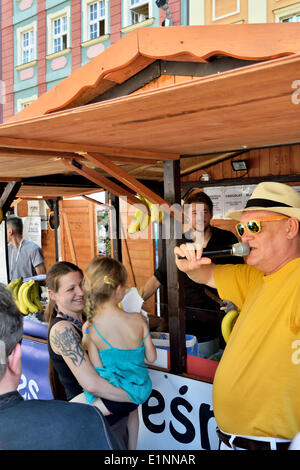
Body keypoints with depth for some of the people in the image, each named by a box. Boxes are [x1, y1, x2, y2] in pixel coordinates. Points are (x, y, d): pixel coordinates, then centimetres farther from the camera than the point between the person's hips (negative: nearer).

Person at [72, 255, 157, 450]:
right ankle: (132, 448, 54)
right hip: (142, 390, 4)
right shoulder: (139, 320, -12)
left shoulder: (90, 329, -17)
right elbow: (151, 357, -1)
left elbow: (98, 371, -11)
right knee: (132, 405, 40)